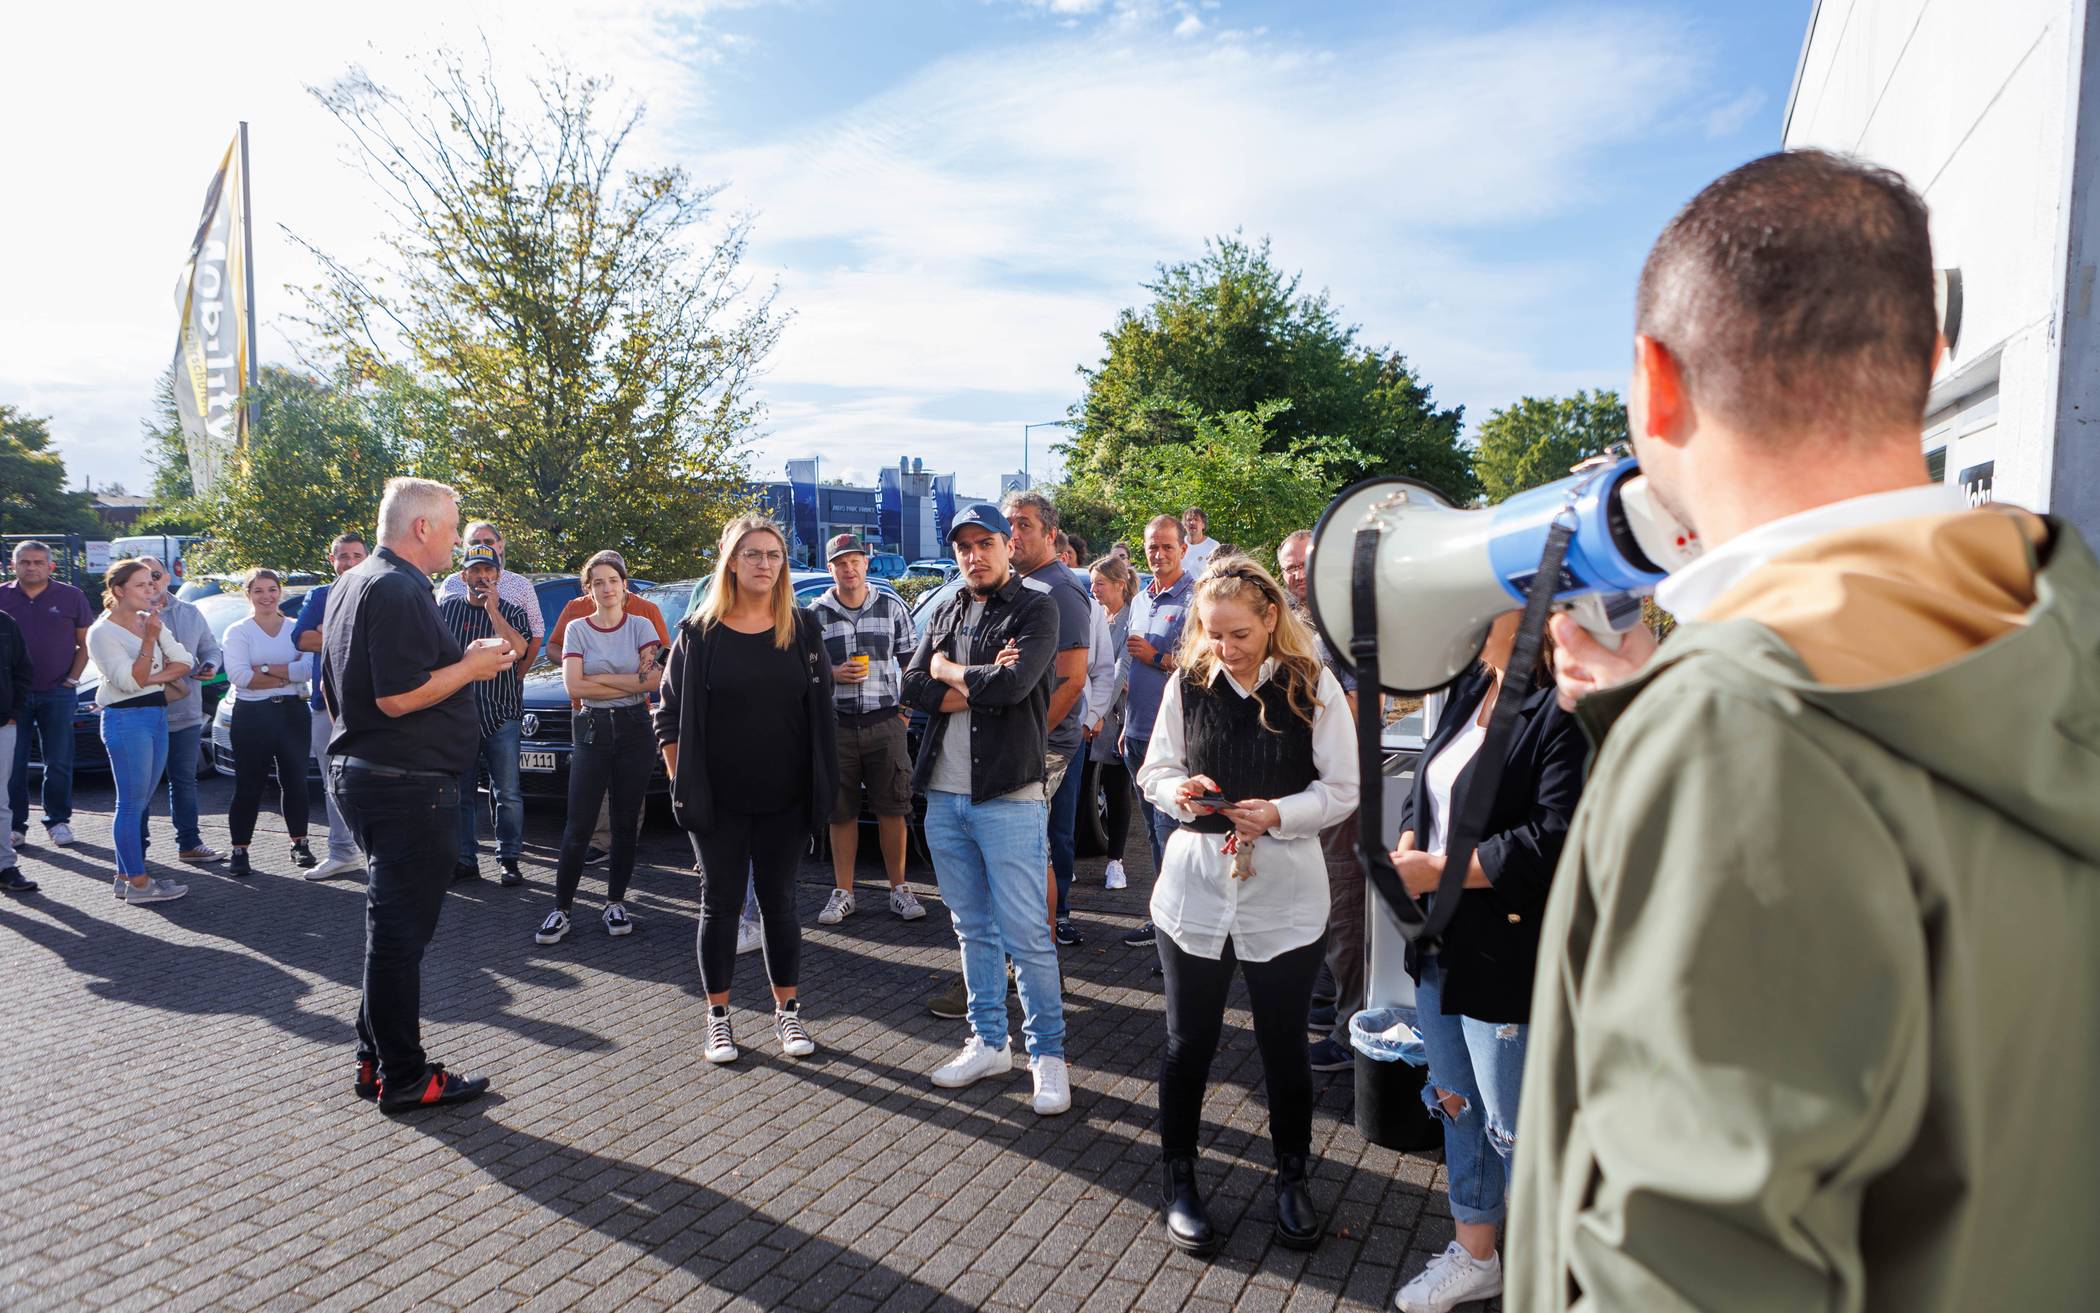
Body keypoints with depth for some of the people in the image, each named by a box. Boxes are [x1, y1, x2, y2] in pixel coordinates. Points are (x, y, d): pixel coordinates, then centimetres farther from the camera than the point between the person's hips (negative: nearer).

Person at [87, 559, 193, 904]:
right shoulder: (102, 632, -9)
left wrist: (152, 678, -10)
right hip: (126, 719, -7)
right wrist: (149, 640, -22)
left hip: (157, 714, 7)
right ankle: (137, 882, -2)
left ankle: (125, 875, 16)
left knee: (139, 802, 10)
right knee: (132, 803, -5)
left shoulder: (149, 621, 12)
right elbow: (131, 681, -17)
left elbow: (183, 662, 6)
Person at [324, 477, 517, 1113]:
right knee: (401, 930, -2)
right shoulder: (398, 591, -18)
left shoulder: (351, 584, 16)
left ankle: (375, 1060, 28)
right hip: (406, 785, -11)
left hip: (358, 771, 11)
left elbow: (335, 688, 23)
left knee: (390, 924, 18)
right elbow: (397, 697, -25)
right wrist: (471, 666, -13)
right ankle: (404, 1078, 9)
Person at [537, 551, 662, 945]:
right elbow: (573, 687, -9)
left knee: (626, 824, 6)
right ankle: (561, 910, 5)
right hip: (593, 731, 0)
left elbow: (656, 680, -11)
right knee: (578, 827, -3)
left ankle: (615, 904, 17)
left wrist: (600, 678, -11)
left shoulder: (641, 626, 3)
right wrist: (632, 682, -11)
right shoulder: (577, 629, 4)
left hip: (635, 731, 0)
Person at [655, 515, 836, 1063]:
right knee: (720, 902, 7)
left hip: (786, 800, 1)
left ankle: (787, 1012, 22)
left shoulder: (803, 630, 3)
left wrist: (819, 786, 3)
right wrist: (683, 781, -4)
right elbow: (670, 714, 1)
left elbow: (821, 713, 7)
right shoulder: (699, 632, -2)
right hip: (718, 802, -1)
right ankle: (718, 1018, 21)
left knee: (779, 901, 10)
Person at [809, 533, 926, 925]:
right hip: (836, 726, 0)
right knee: (841, 812, 6)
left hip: (885, 722, 0)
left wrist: (905, 707, 3)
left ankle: (899, 889, 15)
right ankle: (842, 892, 17)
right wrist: (833, 675, -11)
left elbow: (911, 661, 10)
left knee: (892, 808, 3)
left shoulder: (892, 606, 5)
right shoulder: (815, 613, 4)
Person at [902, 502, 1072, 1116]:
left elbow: (1012, 684, -21)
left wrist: (948, 670, -5)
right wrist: (980, 684, -12)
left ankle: (1048, 1052, 14)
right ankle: (988, 1042, 29)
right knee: (973, 929, 16)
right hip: (944, 795, 6)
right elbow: (914, 686, 3)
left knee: (1026, 937, -1)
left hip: (1008, 797, -6)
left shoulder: (1035, 608, -5)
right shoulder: (947, 611, 14)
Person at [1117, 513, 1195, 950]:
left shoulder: (1194, 600, -9)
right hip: (1140, 731, 8)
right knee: (1153, 828, 13)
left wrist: (1155, 656, -13)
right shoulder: (1140, 601, 17)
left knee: (1171, 831, -8)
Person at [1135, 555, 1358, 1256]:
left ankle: (1293, 1178, 34)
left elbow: (1342, 790, -5)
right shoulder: (1187, 683, 0)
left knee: (1284, 1045, 12)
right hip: (1196, 882, 2)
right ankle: (1177, 1181, 30)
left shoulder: (1313, 686, -7)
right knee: (1188, 1042, 11)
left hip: (1285, 891, -1)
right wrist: (1177, 790, -15)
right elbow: (1155, 771, 7)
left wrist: (1279, 814, -21)